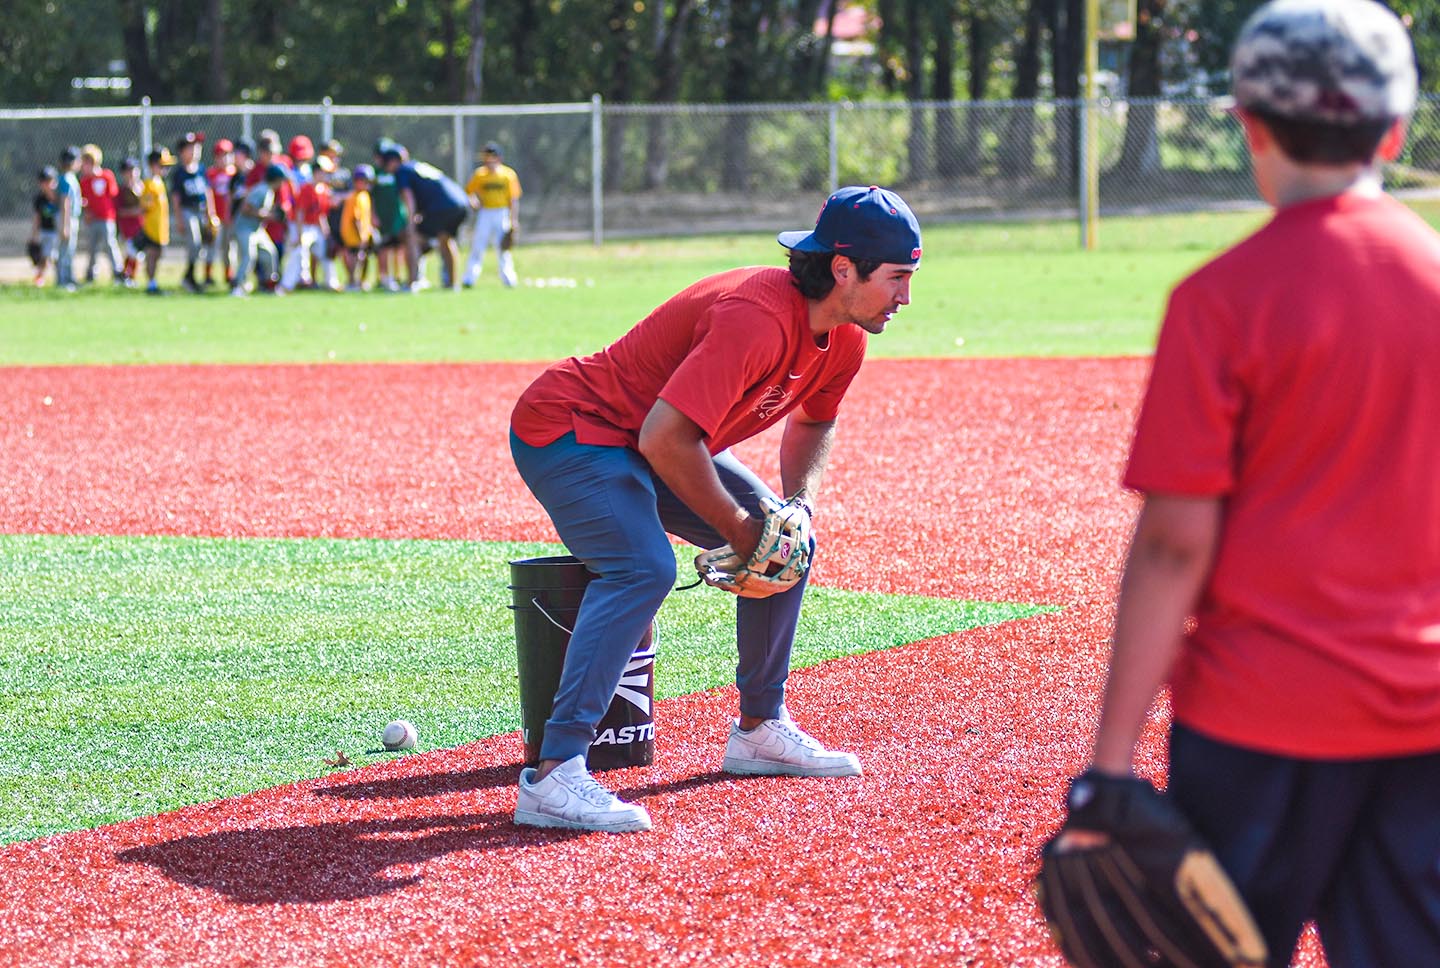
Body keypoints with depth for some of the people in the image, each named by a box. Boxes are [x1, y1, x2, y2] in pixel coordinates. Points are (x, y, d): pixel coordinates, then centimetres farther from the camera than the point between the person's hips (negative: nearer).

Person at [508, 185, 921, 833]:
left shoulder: (844, 339, -3)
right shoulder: (758, 318, -33)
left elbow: (813, 420, 19)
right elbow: (666, 438, -35)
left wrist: (799, 505, 0)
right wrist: (738, 530, -24)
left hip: (654, 445, 10)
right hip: (567, 432, -10)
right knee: (644, 566, -31)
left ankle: (761, 729, 24)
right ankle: (553, 774, -36)